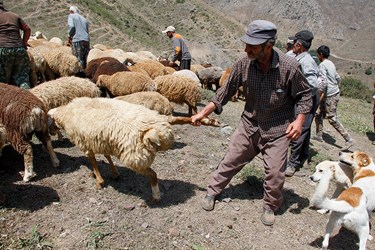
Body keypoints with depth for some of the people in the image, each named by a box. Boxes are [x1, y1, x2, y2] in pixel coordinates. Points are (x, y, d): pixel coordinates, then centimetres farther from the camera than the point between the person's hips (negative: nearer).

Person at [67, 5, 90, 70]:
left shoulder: (71, 16, 9)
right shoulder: (84, 19, 25)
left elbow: (71, 26, -7)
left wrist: (69, 36, 5)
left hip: (77, 40, -5)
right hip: (87, 41, 5)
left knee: (79, 60, -6)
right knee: (84, 60, 8)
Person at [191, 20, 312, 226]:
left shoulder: (289, 67, -21)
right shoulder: (243, 64, -15)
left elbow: (304, 94, -5)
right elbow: (225, 92, -4)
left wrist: (299, 119, -19)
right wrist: (202, 114, -4)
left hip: (277, 130, -2)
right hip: (249, 124, 2)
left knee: (275, 173, 3)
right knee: (231, 160, 11)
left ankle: (270, 207, 30)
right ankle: (212, 191, 33)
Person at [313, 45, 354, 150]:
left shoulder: (322, 65, -15)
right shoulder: (331, 64, 13)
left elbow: (323, 82, -23)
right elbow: (338, 78, 19)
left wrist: (320, 95, -16)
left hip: (330, 96, -10)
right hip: (335, 92, 10)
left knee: (332, 119, -6)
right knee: (318, 114, 16)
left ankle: (348, 139, -2)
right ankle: (319, 135, 23)